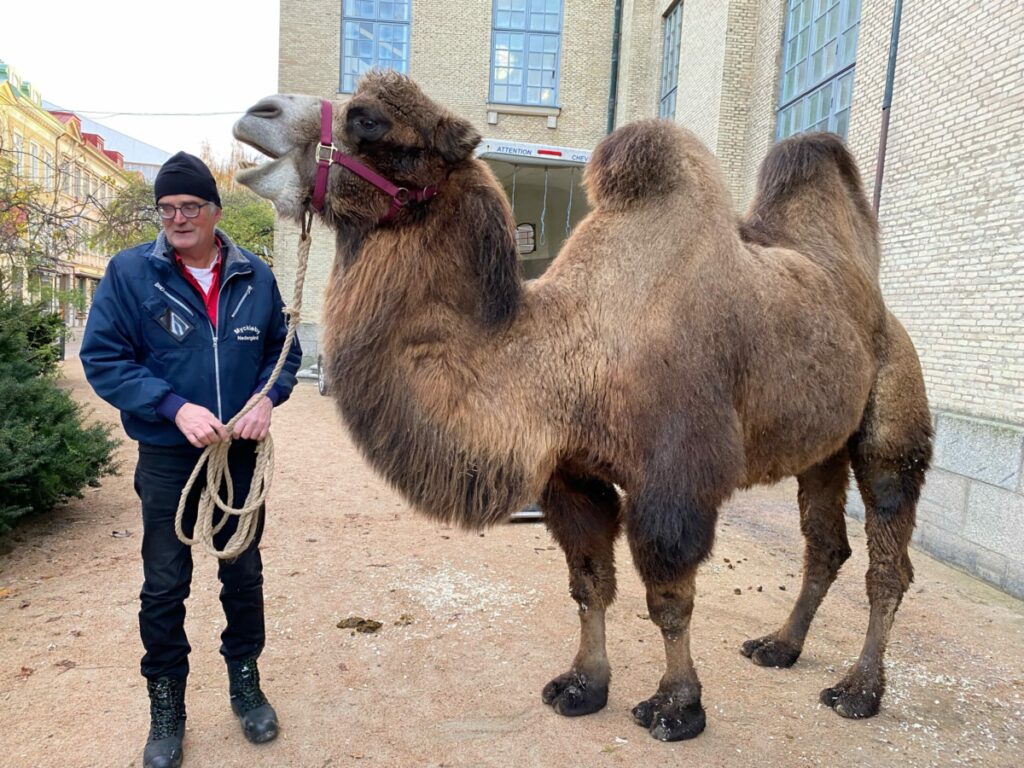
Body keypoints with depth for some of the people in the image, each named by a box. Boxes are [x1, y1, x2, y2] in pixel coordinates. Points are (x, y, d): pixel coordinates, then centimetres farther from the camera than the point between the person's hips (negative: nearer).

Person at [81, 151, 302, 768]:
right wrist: (176, 407, -21)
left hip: (242, 448, 2)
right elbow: (102, 358, -10)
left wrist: (267, 398, -12)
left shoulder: (256, 277, -2)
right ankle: (166, 705, 29)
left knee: (244, 572, 15)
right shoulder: (130, 272, -9)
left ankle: (246, 682, 36)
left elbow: (285, 348, 7)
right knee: (165, 584, 9)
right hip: (167, 454, -2)